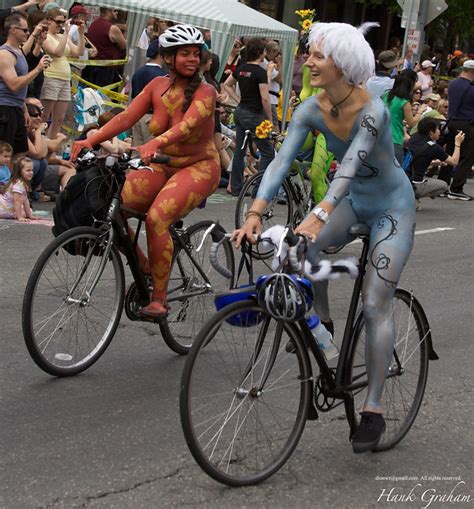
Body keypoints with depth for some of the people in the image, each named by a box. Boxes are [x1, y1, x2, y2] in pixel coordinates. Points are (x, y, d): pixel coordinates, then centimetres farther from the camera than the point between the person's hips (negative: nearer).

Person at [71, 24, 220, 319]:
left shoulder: (205, 92, -10)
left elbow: (188, 125, -29)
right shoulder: (158, 85, 4)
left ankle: (159, 299, -20)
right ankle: (144, 267, 4)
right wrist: (91, 140, -20)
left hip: (198, 166, -5)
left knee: (156, 217, -31)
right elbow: (126, 117, -5)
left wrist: (155, 144, -47)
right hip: (164, 165, 5)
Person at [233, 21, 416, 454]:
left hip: (392, 207, -6)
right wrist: (255, 214, -36)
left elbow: (350, 165, -43)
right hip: (354, 203, 6)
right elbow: (282, 160, -22)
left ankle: (373, 409, -3)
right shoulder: (313, 110, -13)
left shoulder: (371, 110, -29)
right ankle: (322, 322, 2)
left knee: (375, 305, -11)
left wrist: (319, 216, -58)